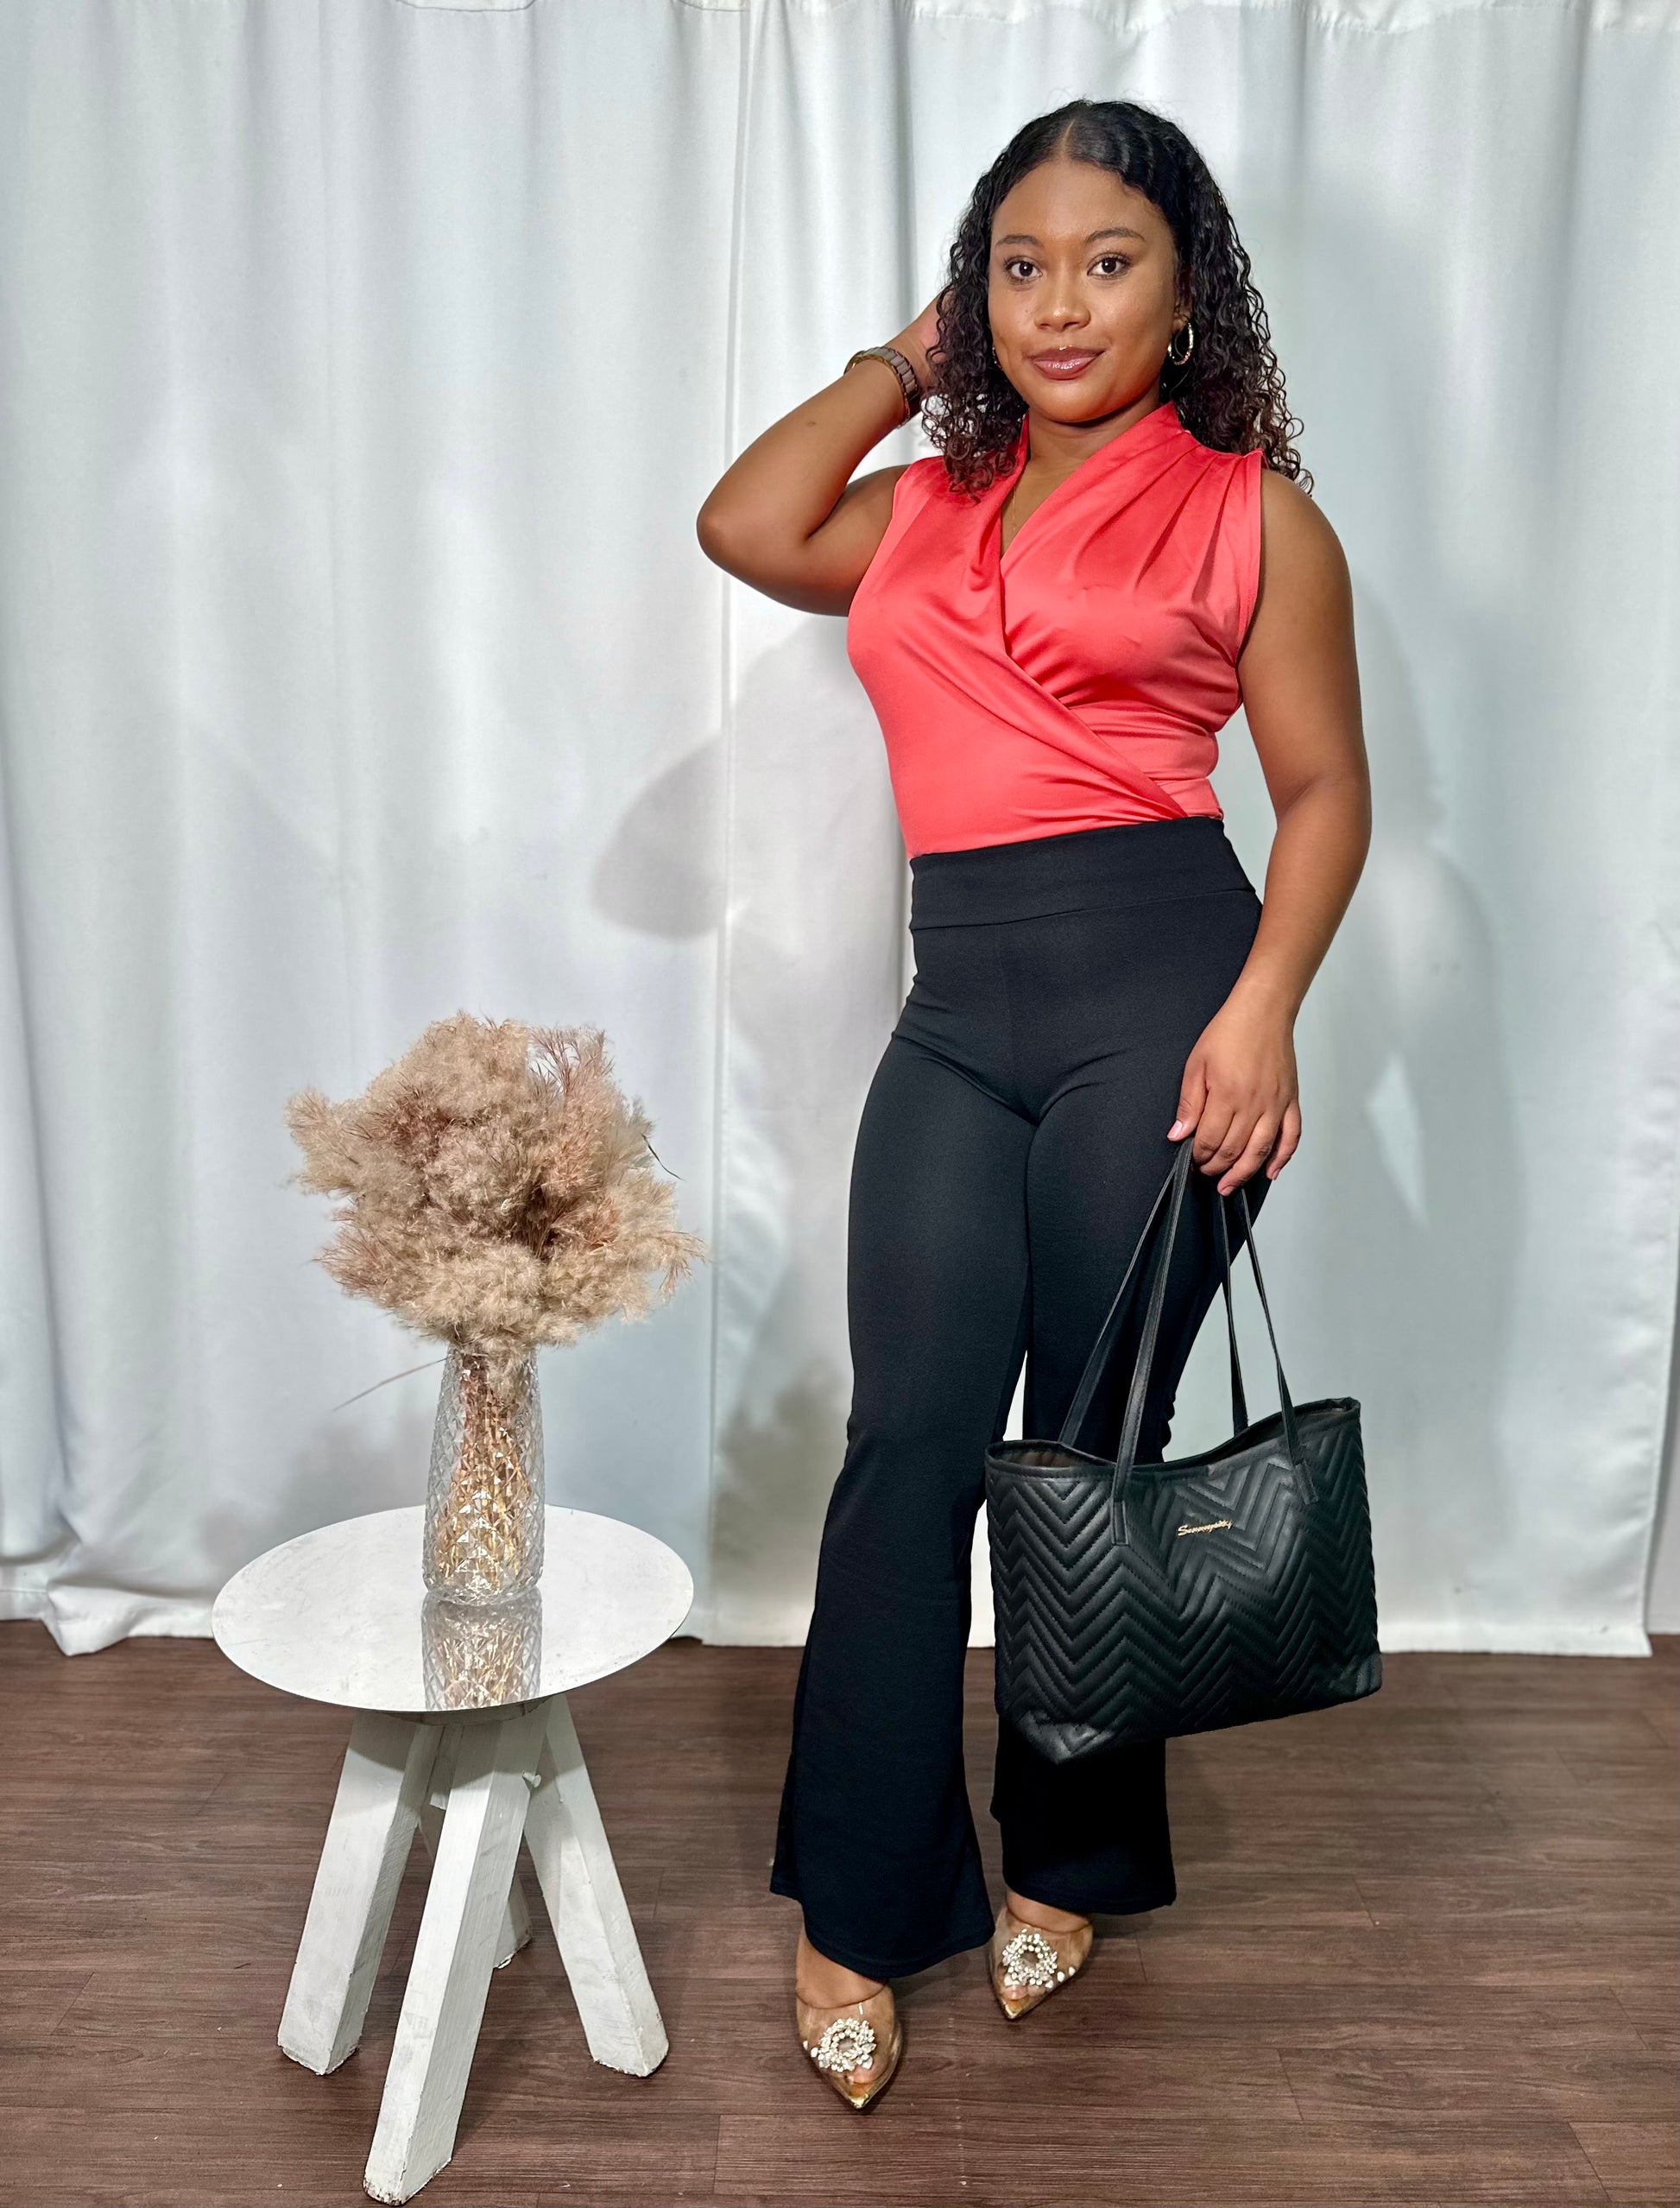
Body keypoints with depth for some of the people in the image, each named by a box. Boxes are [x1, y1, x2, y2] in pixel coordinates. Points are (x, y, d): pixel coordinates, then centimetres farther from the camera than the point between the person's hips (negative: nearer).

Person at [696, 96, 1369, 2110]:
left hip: (1157, 985, -3)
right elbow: (742, 527, 4)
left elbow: (1325, 791, 3)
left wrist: (1263, 1005, -13)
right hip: (957, 1010, 4)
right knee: (910, 1442, -4)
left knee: (1095, 1450, 5)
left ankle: (1067, 1859, 28)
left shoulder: (1251, 515, 6)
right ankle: (855, 1910, 11)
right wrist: (908, 358, 14)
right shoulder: (928, 509, 19)